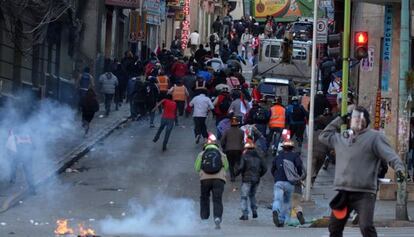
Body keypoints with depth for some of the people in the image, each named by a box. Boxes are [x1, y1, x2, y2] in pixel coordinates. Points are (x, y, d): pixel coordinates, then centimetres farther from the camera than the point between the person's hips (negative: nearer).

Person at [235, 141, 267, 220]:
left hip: (247, 179, -6)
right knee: (252, 195, 24)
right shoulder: (258, 157, 10)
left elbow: (241, 167, -17)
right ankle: (254, 211, 14)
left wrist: (235, 173, 0)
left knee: (244, 197, -1)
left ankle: (245, 214, -8)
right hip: (256, 180, 6)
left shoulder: (245, 156, -7)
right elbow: (264, 168, 8)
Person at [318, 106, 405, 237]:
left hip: (365, 193, -6)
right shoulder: (341, 138, 16)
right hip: (343, 192, 6)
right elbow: (323, 136, 32)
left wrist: (399, 168, -31)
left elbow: (390, 155, -11)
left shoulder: (375, 137, -2)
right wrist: (339, 120, 24)